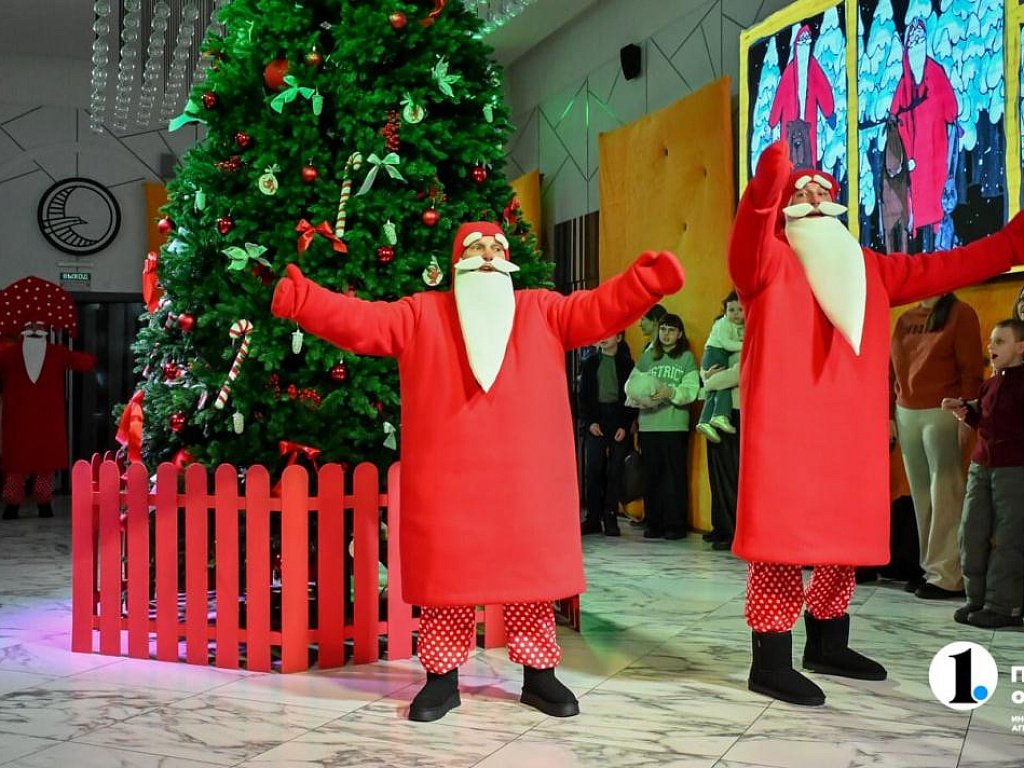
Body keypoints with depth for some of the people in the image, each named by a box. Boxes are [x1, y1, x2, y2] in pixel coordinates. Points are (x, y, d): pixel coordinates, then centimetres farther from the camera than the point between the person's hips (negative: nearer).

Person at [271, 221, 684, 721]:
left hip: (524, 479, 1)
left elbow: (600, 309, 3)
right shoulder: (422, 314, 11)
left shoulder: (542, 311, 13)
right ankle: (442, 678, 17)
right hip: (447, 478, -1)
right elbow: (360, 321, 2)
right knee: (445, 575, 4)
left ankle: (539, 673, 20)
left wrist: (646, 282, -14)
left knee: (530, 572, 7)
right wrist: (302, 299, -12)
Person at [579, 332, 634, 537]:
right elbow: (583, 395, 10)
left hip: (620, 425, -2)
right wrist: (590, 422, -3)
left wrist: (625, 426, -8)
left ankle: (610, 518, 4)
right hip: (595, 425, 2)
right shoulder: (590, 363, 13)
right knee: (592, 471, -2)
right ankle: (593, 518, 3)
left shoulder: (627, 364, 6)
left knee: (615, 472, -2)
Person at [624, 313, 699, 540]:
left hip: (675, 424, -3)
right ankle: (653, 523, 13)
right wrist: (635, 397, -7)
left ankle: (675, 524, 4)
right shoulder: (647, 356, 15)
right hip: (648, 424, 3)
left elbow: (691, 390, -4)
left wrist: (671, 392, -21)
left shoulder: (687, 358, 5)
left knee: (675, 475, -2)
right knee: (652, 475, 6)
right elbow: (631, 382, 13)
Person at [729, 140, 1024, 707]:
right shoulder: (768, 263, 0)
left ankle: (828, 645, 29)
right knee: (779, 537, -8)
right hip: (783, 428, -7)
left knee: (846, 537, 13)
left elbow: (949, 267, 20)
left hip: (848, 429, 7)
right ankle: (771, 660, -2)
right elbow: (747, 235, -22)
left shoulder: (870, 270, 19)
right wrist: (771, 177, -40)